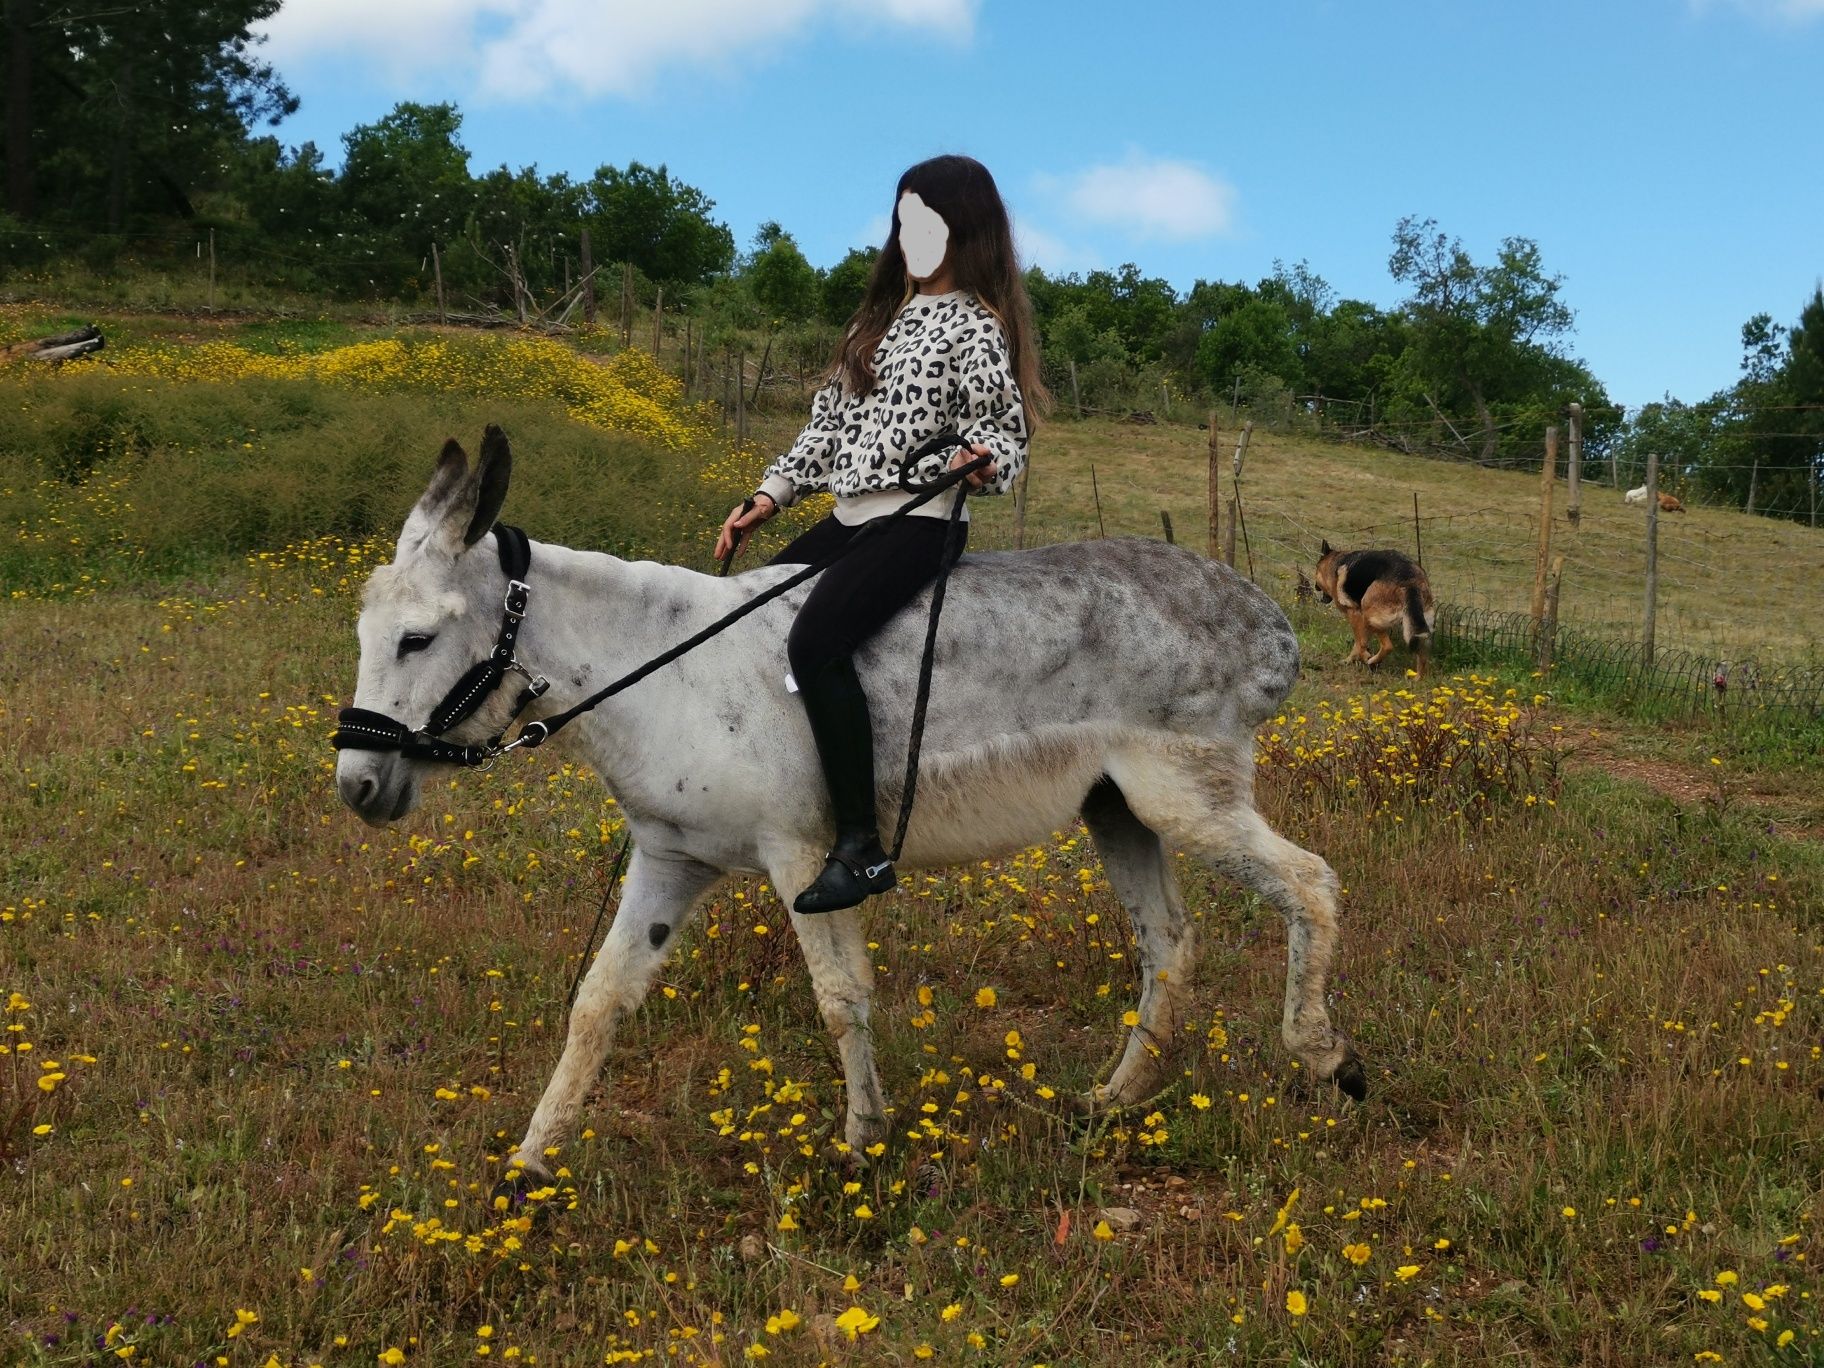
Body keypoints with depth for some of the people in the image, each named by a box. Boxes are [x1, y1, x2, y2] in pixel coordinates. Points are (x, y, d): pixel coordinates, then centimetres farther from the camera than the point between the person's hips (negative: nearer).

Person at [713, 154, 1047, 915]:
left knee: (814, 644, -29)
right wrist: (771, 495, 13)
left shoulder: (976, 327, -5)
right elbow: (831, 421, 20)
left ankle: (862, 847, -27)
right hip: (850, 517, 9)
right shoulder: (881, 317, 18)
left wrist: (981, 459, -32)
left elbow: (1005, 433, -9)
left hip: (918, 520, -9)